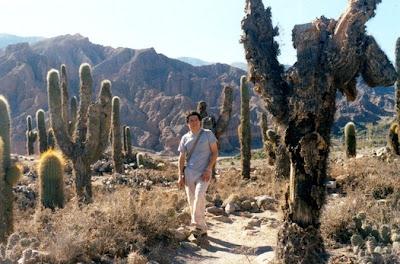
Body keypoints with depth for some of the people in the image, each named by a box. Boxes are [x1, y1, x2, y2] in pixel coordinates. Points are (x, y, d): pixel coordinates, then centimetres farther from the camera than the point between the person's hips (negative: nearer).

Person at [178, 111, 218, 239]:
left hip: (203, 173, -3)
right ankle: (202, 230, 14)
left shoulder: (208, 134, 4)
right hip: (189, 173, 4)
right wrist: (180, 176, 3)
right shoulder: (185, 138, 11)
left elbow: (215, 152, 0)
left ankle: (198, 225, -17)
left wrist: (208, 169, -11)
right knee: (192, 201, 3)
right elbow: (182, 158, 12)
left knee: (199, 196, -24)